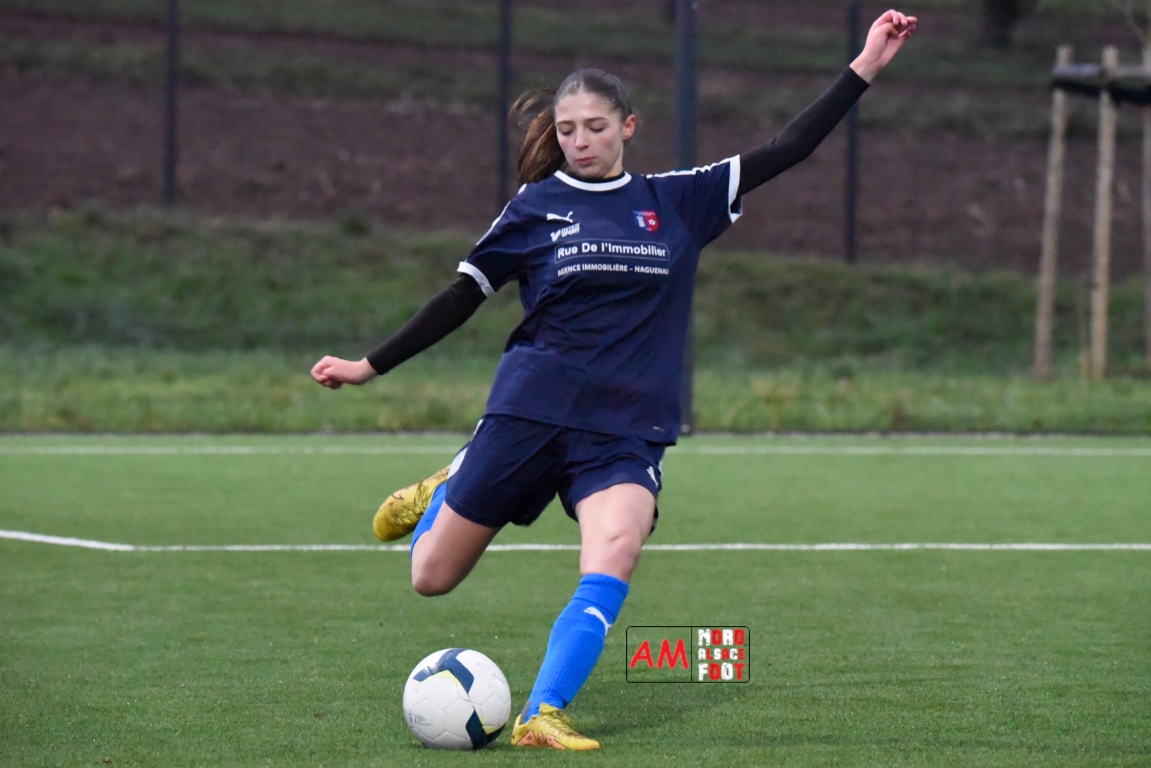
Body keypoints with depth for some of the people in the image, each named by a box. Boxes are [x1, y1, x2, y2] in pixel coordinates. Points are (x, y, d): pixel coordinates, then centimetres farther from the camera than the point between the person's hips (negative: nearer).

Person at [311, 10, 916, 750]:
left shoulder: (678, 202, 6)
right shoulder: (536, 208, 2)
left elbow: (785, 151, 5)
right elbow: (464, 296, 8)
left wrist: (864, 69, -1)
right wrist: (370, 366, 7)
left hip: (627, 430, 0)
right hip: (530, 411, 0)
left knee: (615, 554, -29)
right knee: (432, 578, 5)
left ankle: (542, 717, -29)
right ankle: (436, 497, 40)